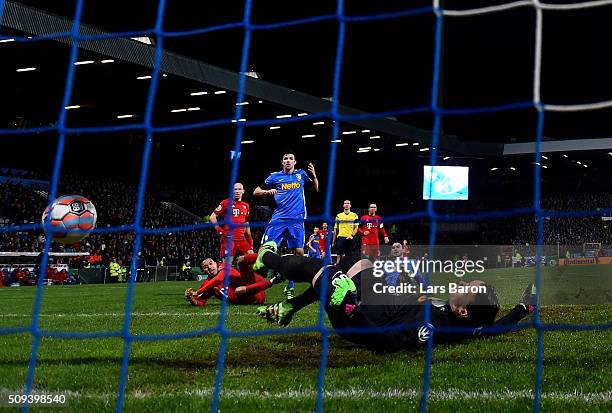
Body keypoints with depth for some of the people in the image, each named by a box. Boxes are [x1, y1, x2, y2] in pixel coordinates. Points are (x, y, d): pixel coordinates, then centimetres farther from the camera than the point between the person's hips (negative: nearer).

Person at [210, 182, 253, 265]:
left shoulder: (246, 206, 17)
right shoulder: (226, 203, 1)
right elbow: (212, 217, 0)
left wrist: (249, 238, 18)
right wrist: (219, 230, -9)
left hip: (241, 238, 5)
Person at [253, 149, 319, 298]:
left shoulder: (301, 174, 11)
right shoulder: (275, 176, 7)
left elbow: (316, 189, 21)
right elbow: (256, 192, 10)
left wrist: (314, 176, 3)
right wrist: (268, 191, -10)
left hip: (296, 219, 1)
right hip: (278, 219, -1)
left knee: (299, 251, -6)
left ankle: (290, 286, 5)